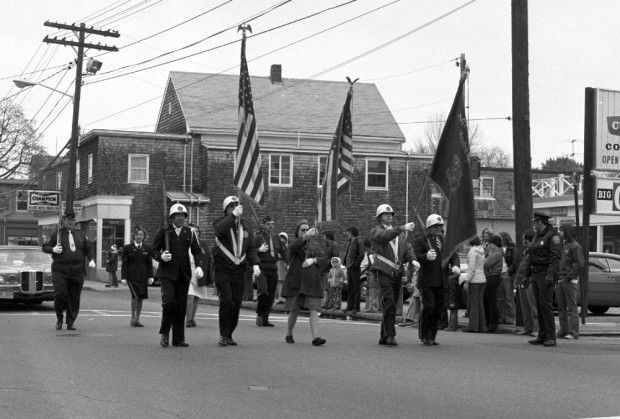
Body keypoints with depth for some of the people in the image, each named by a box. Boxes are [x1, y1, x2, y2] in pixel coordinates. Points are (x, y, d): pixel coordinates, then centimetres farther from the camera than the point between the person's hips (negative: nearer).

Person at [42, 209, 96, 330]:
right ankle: (59, 319, 10)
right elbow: (44, 247, 6)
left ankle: (70, 323, 12)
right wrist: (53, 249, -14)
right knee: (60, 294, -13)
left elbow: (89, 248, 18)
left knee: (74, 298, 2)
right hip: (60, 270, -3)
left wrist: (92, 260, 2)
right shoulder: (56, 234, 6)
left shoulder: (80, 235, 15)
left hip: (77, 271, 3)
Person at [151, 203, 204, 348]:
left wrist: (199, 266, -9)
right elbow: (153, 250, 4)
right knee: (169, 302, -17)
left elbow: (197, 251, 7)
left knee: (181, 306, 3)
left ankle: (178, 339, 9)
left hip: (184, 274, 3)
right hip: (167, 272, -3)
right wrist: (161, 256, -17)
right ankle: (164, 333, 3)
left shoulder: (189, 232, 10)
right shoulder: (164, 231, 2)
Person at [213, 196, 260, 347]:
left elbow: (251, 248, 9)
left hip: (239, 271, 4)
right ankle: (223, 336, -7)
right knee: (226, 301, -15)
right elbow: (219, 230, -29)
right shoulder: (221, 222, -3)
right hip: (222, 270, -4)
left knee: (236, 304, 3)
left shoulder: (245, 225, 11)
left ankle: (229, 335, 16)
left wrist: (255, 264, -6)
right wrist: (234, 215, -32)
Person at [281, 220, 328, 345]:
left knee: (314, 309, -9)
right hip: (296, 282, -2)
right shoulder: (294, 242, 5)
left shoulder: (315, 244, 16)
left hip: (312, 282, 2)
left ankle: (315, 337, -16)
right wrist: (306, 236, -39)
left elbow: (325, 260, 6)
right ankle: (289, 334, 22)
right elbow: (295, 246, -21)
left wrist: (313, 260, -14)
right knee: (294, 310, 1)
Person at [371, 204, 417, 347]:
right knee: (389, 303, -18)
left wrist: (413, 260, -11)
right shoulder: (375, 231, 3)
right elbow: (386, 236, -20)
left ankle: (383, 336, 14)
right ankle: (390, 335, -18)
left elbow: (407, 249, 10)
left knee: (391, 305, 7)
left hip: (397, 273, 6)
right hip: (383, 272, -6)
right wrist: (403, 228, -31)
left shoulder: (400, 234, 21)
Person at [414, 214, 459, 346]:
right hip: (427, 280, -6)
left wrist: (456, 266, -13)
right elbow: (418, 257, -14)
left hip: (442, 281, 6)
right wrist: (426, 257, -38)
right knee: (428, 307, -14)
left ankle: (432, 337, 15)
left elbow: (453, 255, 9)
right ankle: (425, 336, -2)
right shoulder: (420, 240, -2)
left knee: (438, 309, 6)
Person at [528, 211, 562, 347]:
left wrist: (550, 275, -25)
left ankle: (551, 338, -12)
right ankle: (542, 336, 11)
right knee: (539, 305, 8)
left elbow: (556, 256, -17)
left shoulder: (553, 235, -9)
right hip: (536, 274, 9)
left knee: (546, 304, -13)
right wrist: (528, 275, 18)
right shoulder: (537, 236, 18)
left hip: (546, 273, -9)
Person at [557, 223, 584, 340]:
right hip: (561, 281, 9)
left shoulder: (575, 246, -8)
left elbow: (580, 263, -16)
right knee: (561, 307, 9)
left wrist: (569, 277, -16)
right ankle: (564, 331, 14)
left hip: (570, 281, -9)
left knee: (571, 307, -8)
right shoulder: (564, 245, 19)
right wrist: (558, 277, 13)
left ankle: (573, 332, -7)